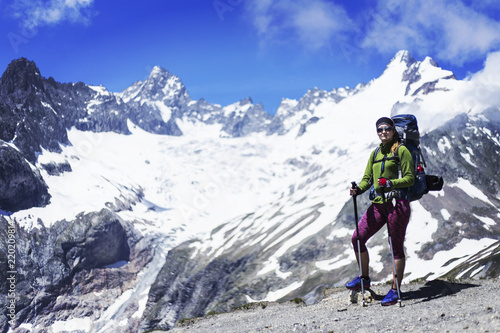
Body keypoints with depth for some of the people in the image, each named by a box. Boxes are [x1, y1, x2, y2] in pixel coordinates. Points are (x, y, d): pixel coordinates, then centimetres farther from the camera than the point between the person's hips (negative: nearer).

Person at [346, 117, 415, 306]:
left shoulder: (401, 150, -1)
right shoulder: (376, 153, 18)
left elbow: (410, 179, -7)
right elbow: (367, 178, 16)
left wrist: (390, 183, -23)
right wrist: (359, 190, -6)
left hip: (397, 203, -6)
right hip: (378, 203, 7)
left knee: (396, 247, -3)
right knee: (357, 238, 2)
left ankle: (395, 290, 5)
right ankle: (364, 278, 20)